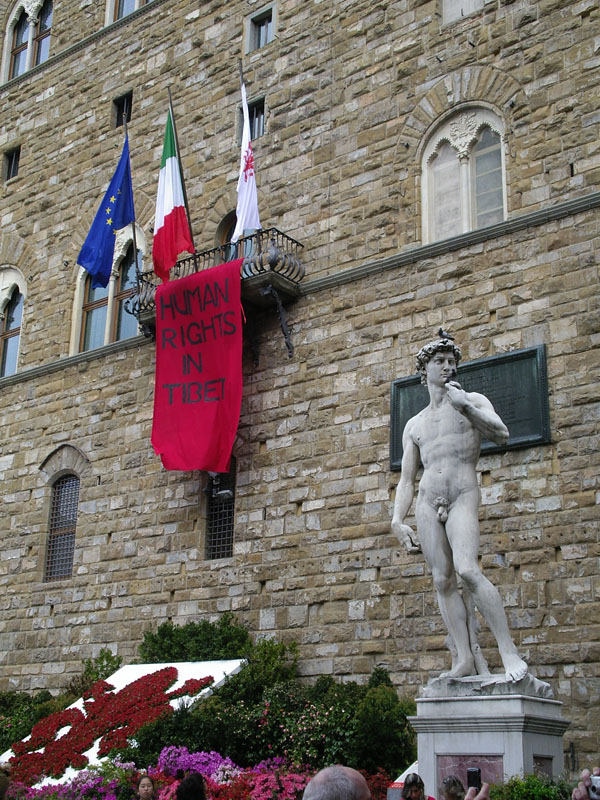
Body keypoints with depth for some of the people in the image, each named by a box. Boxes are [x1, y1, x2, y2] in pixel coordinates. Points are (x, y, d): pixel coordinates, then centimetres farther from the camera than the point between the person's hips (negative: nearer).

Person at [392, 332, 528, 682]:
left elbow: (502, 434, -6)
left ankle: (508, 650, -20)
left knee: (467, 569, -23)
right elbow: (406, 480, 18)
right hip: (427, 502, 4)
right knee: (443, 580, -4)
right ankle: (465, 658, -3)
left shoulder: (472, 400, 13)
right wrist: (398, 521, 5)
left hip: (463, 497, -4)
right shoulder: (415, 425, 20)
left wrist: (464, 405, -10)